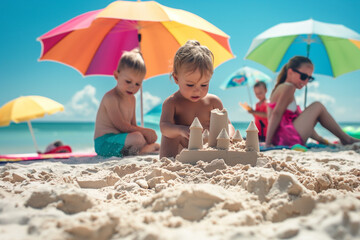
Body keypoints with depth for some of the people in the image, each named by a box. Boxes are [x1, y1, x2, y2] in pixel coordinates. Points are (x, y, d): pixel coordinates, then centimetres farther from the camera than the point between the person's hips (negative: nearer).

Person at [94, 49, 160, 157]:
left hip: (121, 140, 9)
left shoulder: (132, 99, 14)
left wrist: (146, 133, -7)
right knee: (137, 137, -33)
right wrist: (145, 131, -17)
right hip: (105, 142, -9)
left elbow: (133, 126, 13)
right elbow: (121, 126, -20)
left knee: (156, 146, 7)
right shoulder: (110, 98, -16)